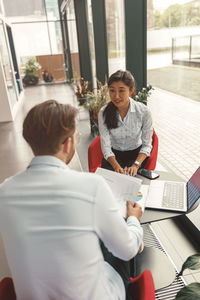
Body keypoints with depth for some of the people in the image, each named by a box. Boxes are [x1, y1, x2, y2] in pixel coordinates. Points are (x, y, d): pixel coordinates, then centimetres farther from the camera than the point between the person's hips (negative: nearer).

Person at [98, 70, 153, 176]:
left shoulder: (143, 111, -16)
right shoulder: (103, 113, -13)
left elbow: (147, 144, -11)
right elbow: (105, 146, -14)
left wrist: (136, 165, -27)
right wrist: (117, 166, -30)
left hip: (136, 154, -1)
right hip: (113, 155, 1)